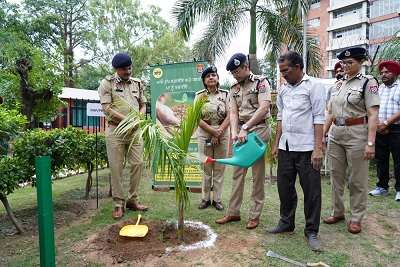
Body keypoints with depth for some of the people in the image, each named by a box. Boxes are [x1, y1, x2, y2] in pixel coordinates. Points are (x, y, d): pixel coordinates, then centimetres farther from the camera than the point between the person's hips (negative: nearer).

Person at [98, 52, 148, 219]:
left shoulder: (137, 83, 13)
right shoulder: (107, 83, 0)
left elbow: (143, 104, 17)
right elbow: (106, 108, -8)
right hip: (115, 130, -4)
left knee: (138, 164, 2)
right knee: (116, 167, 0)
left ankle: (132, 200, 17)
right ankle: (118, 204, 12)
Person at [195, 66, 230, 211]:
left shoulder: (225, 94, 4)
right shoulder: (199, 95, 1)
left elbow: (229, 116, -2)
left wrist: (219, 131, -15)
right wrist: (213, 131, -14)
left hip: (222, 135, 1)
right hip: (204, 135, -1)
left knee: (219, 168, 6)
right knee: (206, 167, 5)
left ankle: (217, 199, 17)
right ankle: (205, 198, 18)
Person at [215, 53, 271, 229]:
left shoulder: (260, 82, -4)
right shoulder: (234, 89, 12)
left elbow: (263, 108, -16)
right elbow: (233, 113, 2)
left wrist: (245, 128, -22)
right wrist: (234, 132, -15)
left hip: (258, 129, -5)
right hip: (241, 131, 6)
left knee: (257, 174, 1)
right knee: (237, 172, 8)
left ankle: (255, 215, 12)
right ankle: (233, 212, 17)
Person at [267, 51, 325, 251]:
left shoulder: (313, 86, -6)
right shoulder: (283, 90, 12)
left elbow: (319, 118, -11)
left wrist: (318, 148, -16)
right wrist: (276, 143, 13)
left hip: (306, 148, -6)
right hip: (285, 147, 6)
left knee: (311, 190, 3)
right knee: (285, 187, 13)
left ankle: (311, 231, 18)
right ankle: (286, 223, 31)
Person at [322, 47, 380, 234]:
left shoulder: (368, 82, -4)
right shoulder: (338, 84, 12)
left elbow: (373, 115, -11)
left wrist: (370, 143, -17)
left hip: (356, 135, -6)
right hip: (335, 135, 6)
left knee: (357, 180, 5)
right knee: (336, 176, 13)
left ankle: (356, 218, 20)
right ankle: (338, 212, 29)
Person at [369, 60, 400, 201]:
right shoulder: (378, 89, 13)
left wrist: (386, 123, -16)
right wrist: (378, 125, -6)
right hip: (380, 130, 5)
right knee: (381, 159, 10)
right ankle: (382, 186, 21)